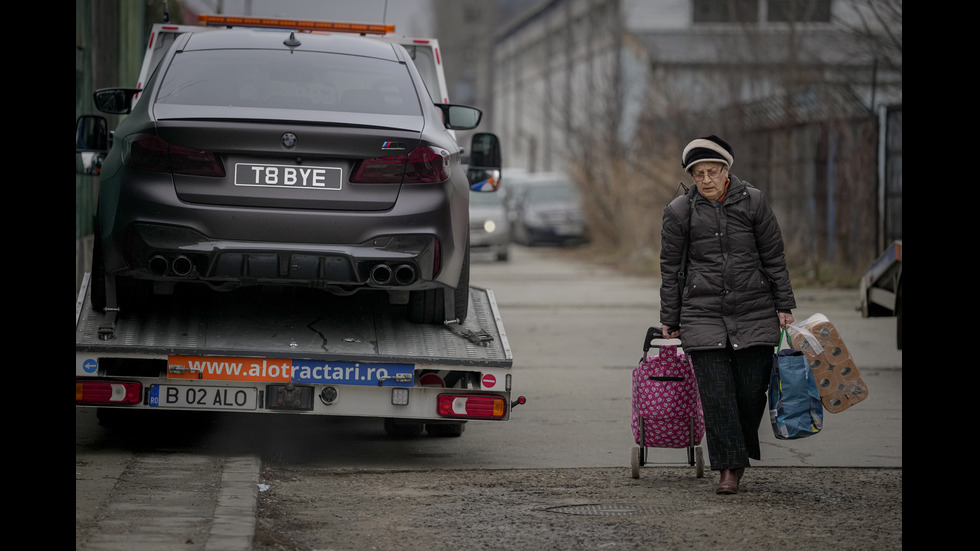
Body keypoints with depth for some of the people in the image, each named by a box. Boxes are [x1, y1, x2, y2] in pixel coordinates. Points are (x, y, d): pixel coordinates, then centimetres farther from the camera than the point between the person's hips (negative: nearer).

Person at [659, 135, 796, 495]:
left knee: (752, 390, 0)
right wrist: (670, 320, 7)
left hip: (754, 312, 1)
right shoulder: (679, 211, 0)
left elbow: (774, 257, 7)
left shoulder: (753, 202, 1)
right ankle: (729, 466, -2)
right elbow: (671, 269, 6)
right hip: (703, 313, 0)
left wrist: (783, 306, 5)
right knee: (716, 393, -7)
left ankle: (743, 451, 24)